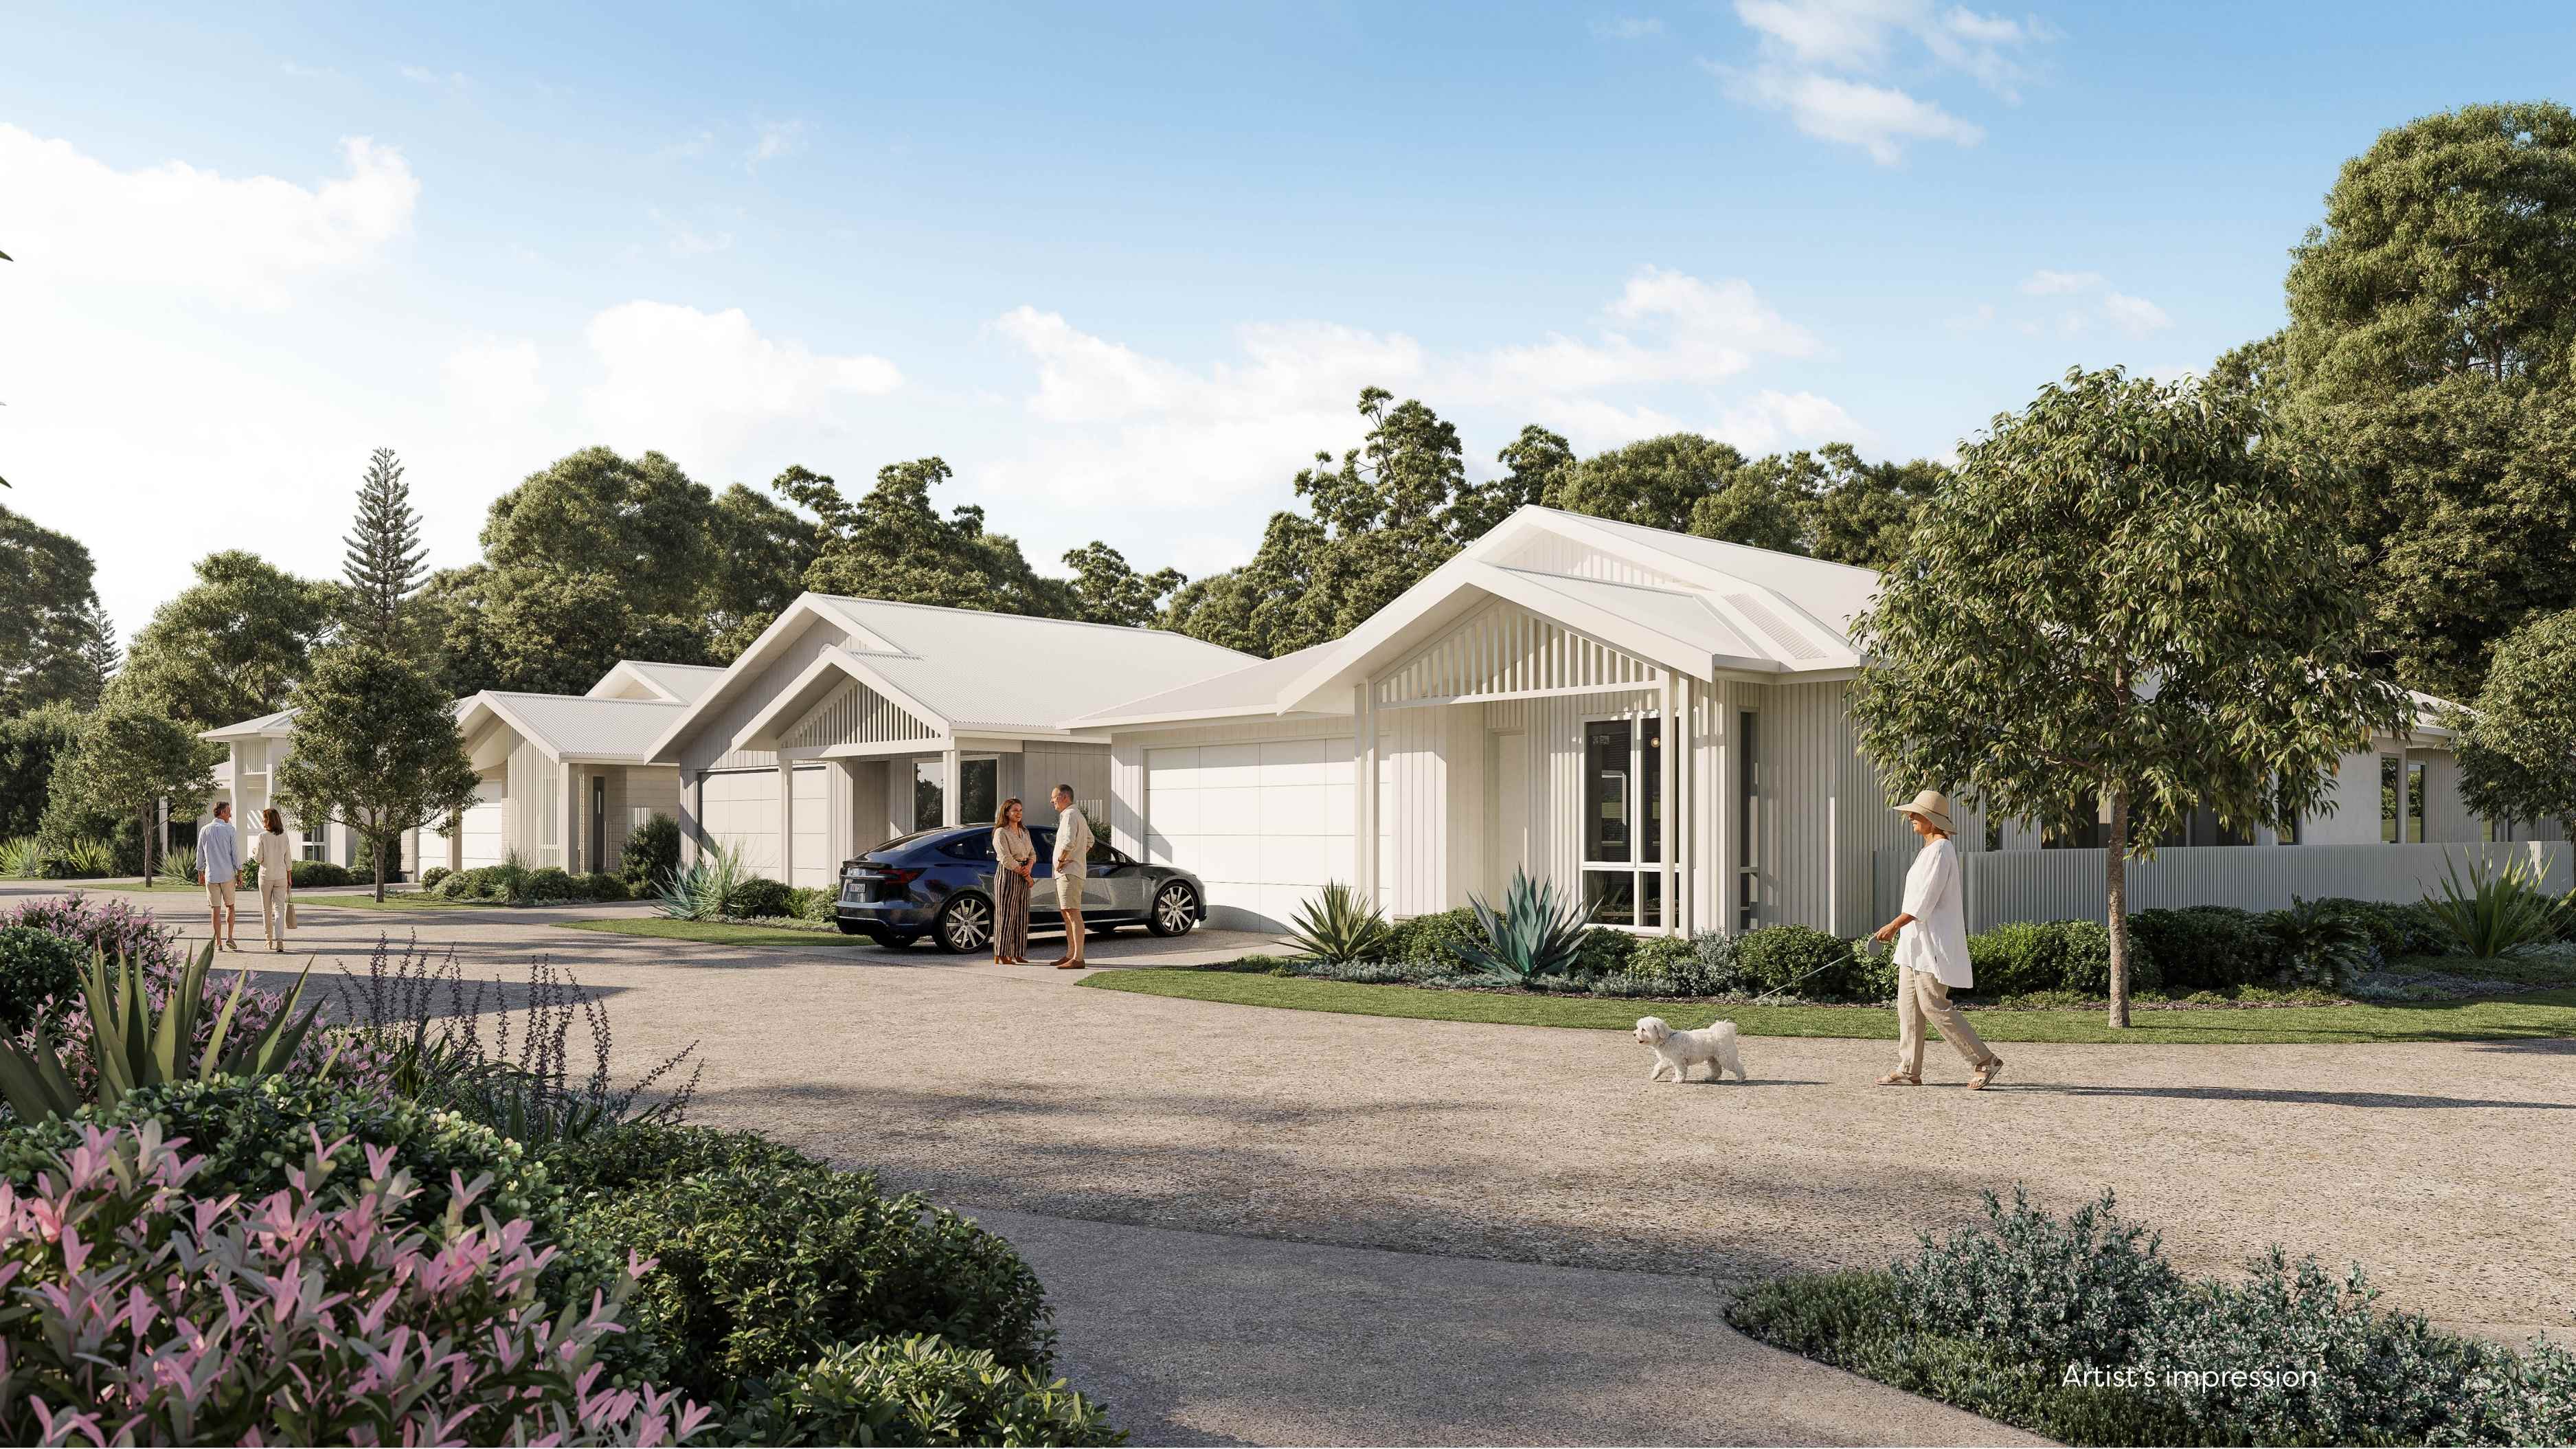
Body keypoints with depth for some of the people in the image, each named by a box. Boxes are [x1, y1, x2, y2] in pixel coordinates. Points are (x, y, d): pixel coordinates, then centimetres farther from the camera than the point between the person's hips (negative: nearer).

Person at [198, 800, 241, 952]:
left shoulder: (204, 831, 5)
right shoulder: (230, 830, -5)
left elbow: (200, 854, 9)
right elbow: (236, 853, -6)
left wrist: (200, 873, 17)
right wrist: (239, 873, 0)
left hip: (211, 875, 2)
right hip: (228, 874, -2)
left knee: (216, 909, 4)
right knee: (230, 906, 12)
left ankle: (218, 943, 3)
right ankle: (229, 937, 1)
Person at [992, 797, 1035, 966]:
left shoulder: (1024, 832, 17)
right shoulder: (1001, 833, -7)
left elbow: (1032, 853, 14)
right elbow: (1006, 858, -15)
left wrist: (1029, 867, -7)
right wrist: (1024, 873, -12)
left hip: (1023, 876, 7)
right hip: (1007, 875, -7)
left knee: (1021, 915, 6)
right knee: (1006, 913, -7)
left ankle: (1016, 954, 11)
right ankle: (1000, 955, -6)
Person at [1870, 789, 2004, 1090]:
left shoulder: (1940, 850, -15)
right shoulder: (1930, 850, 16)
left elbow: (1926, 899, -22)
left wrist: (1895, 925, -23)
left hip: (1933, 940, -10)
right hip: (1918, 941, 10)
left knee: (1933, 1006, -9)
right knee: (1908, 1005, 8)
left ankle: (1984, 1060, -1)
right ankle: (1909, 1070, 10)